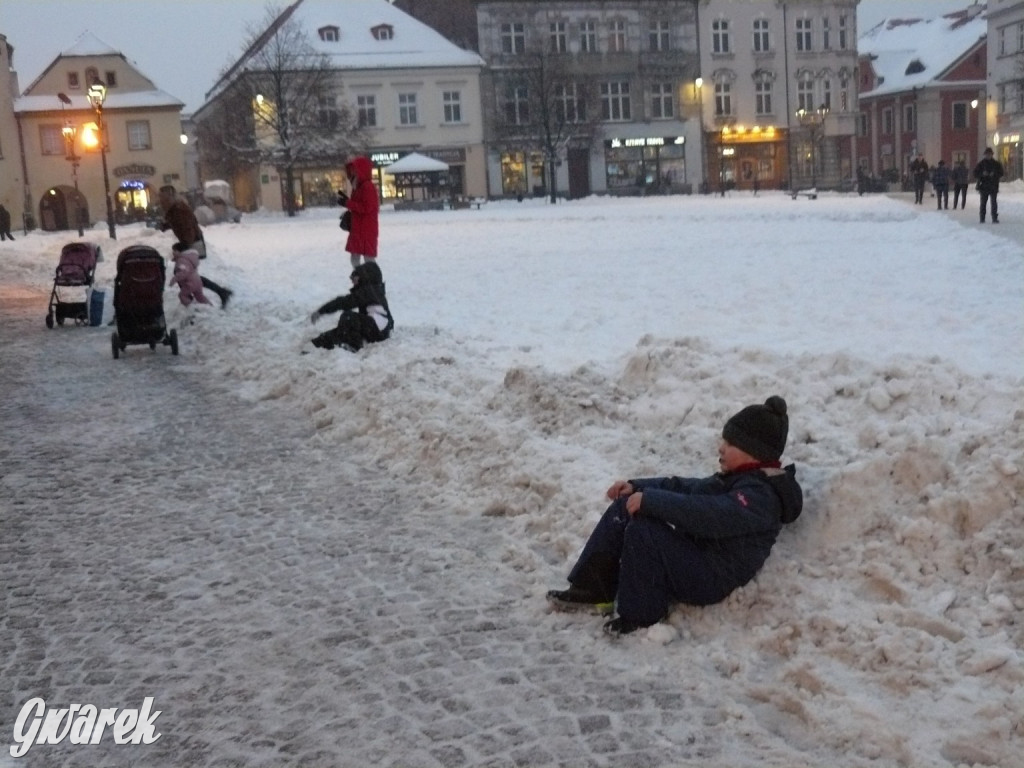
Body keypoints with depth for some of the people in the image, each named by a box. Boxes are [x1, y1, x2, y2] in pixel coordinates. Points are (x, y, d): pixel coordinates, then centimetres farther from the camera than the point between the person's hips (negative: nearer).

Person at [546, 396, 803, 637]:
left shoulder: (760, 495, -19)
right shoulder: (737, 479, 14)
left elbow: (709, 514, -33)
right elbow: (689, 488, 19)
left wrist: (650, 499, -29)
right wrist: (638, 486, 7)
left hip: (710, 580, -10)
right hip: (695, 555, 10)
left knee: (642, 529, -28)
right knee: (625, 507, 2)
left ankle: (643, 616, -13)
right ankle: (592, 590, 1)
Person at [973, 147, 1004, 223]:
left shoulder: (996, 164, 6)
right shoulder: (981, 164, 4)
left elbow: (1001, 173, 3)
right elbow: (975, 174, 0)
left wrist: (994, 174, -15)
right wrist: (982, 174, -17)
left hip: (994, 187, 0)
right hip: (983, 186, 0)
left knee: (994, 203, -5)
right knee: (983, 203, 2)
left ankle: (994, 218, -4)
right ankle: (982, 218, 7)